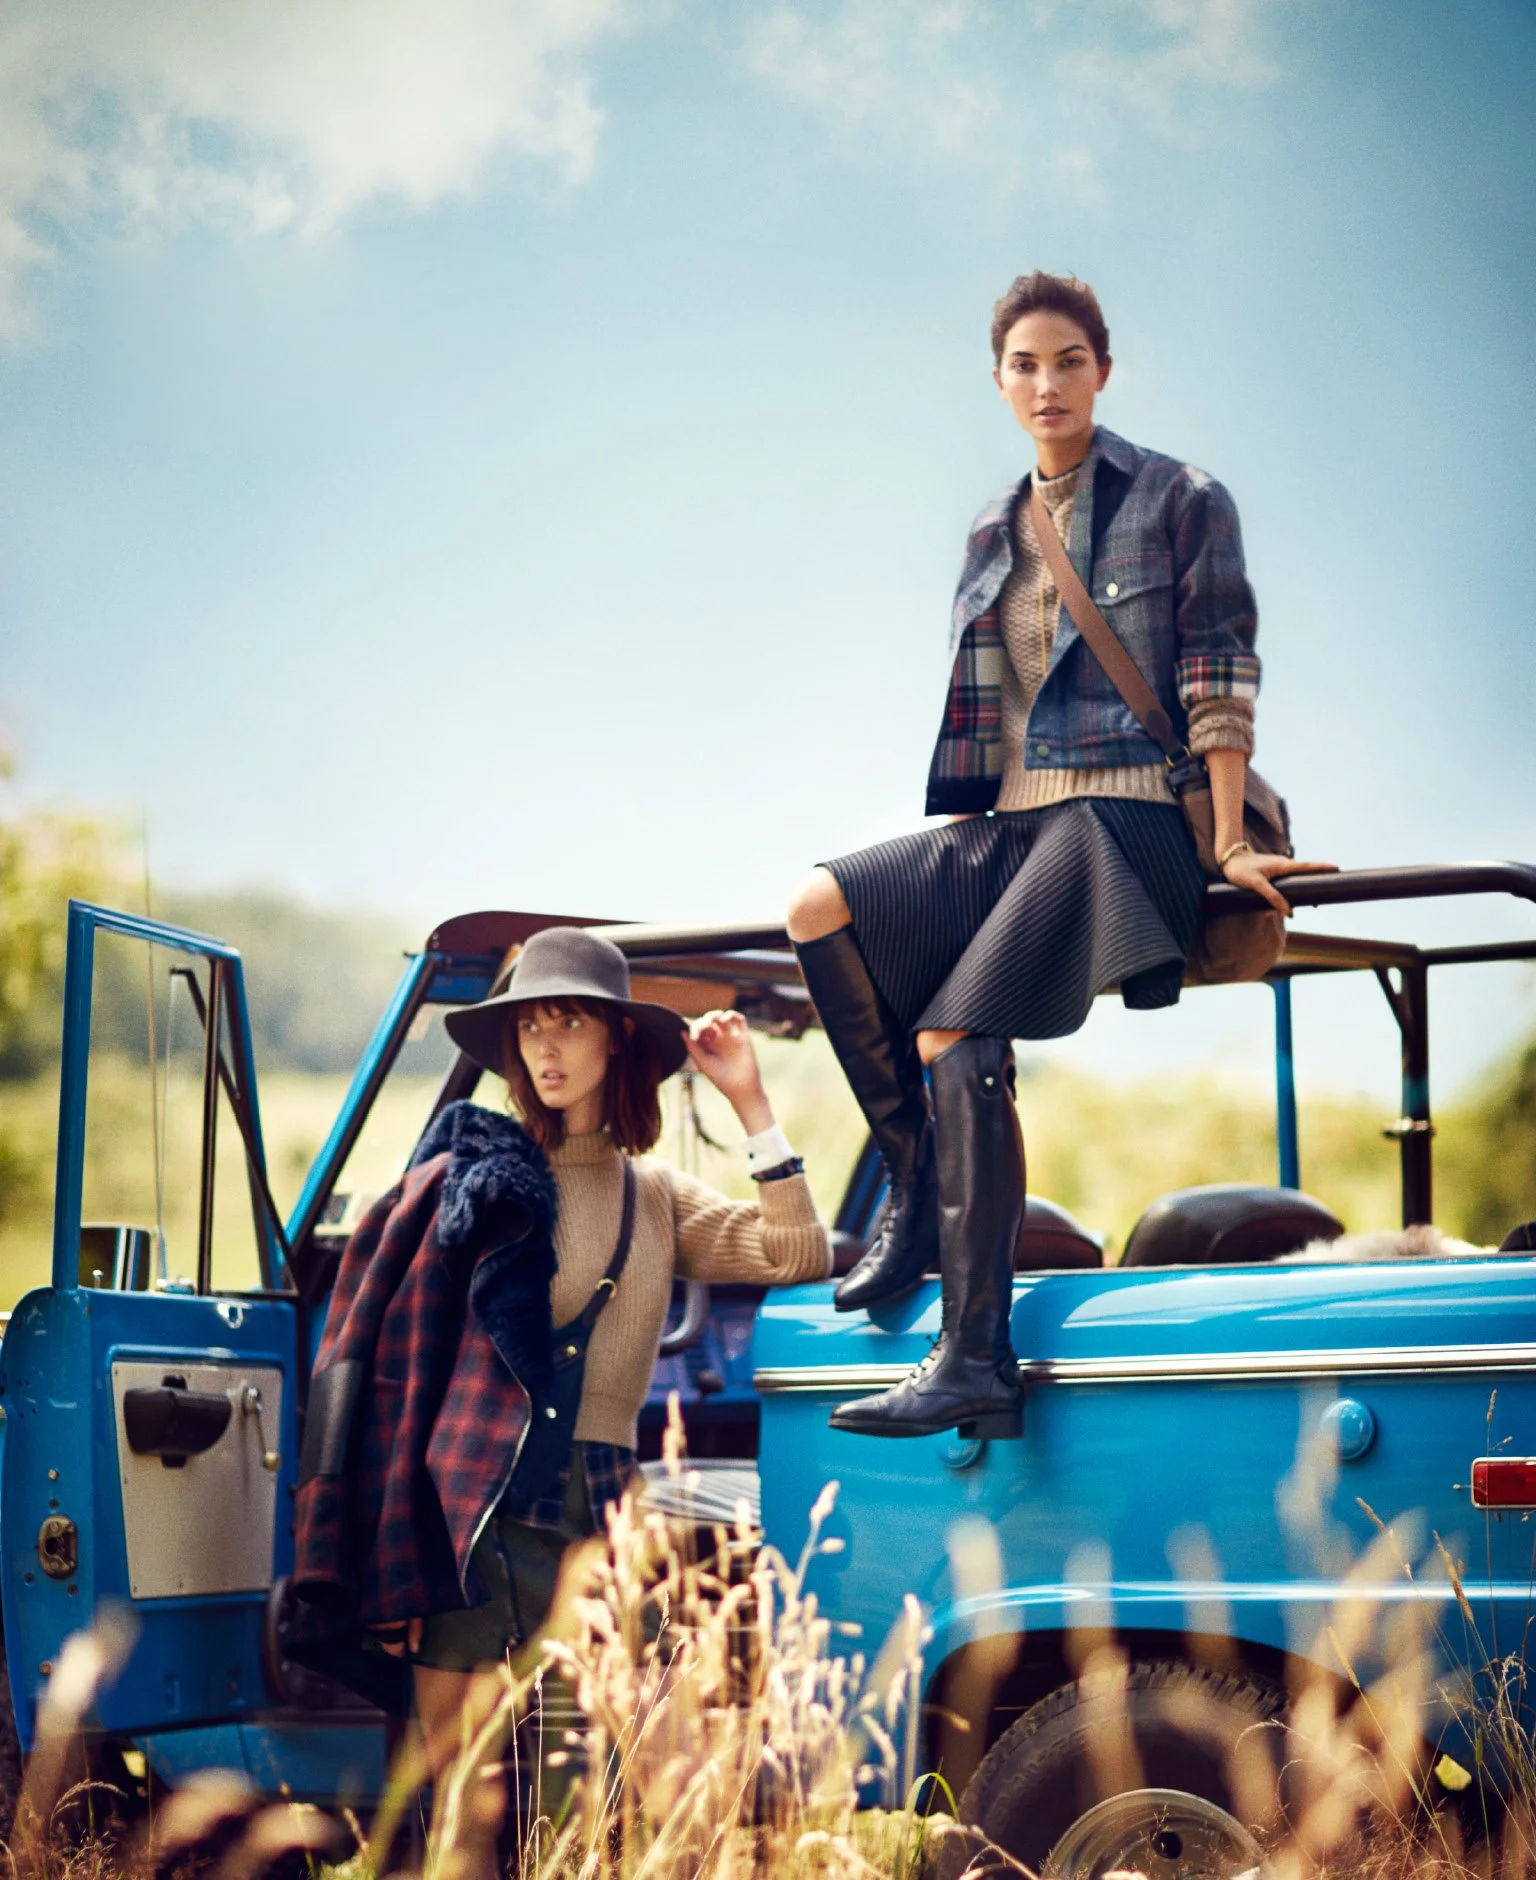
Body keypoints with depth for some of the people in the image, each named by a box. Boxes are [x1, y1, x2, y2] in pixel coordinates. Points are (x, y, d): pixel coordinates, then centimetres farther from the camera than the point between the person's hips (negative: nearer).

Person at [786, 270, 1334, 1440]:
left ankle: (977, 1363, -24)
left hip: (1125, 817, -7)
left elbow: (1218, 682, -4)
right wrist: (967, 857, 20)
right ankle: (919, 1187, -8)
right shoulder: (994, 534, 19)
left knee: (958, 1040, -24)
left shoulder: (1178, 501, 2)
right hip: (1007, 822, 7)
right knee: (822, 908, -16)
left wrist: (1230, 845, -10)